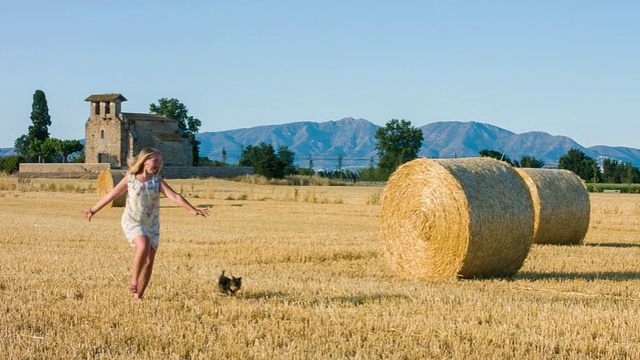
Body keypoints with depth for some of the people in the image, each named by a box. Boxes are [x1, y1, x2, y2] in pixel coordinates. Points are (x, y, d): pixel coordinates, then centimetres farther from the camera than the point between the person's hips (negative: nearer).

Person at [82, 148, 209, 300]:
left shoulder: (157, 182, 3)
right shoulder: (130, 179, 1)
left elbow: (175, 196, -9)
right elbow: (111, 195, 10)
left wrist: (193, 210, -23)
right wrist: (93, 210, 16)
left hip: (151, 226, 3)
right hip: (132, 223, -3)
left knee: (149, 262, 0)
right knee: (144, 245, -32)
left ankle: (137, 296, 12)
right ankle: (133, 281, -19)